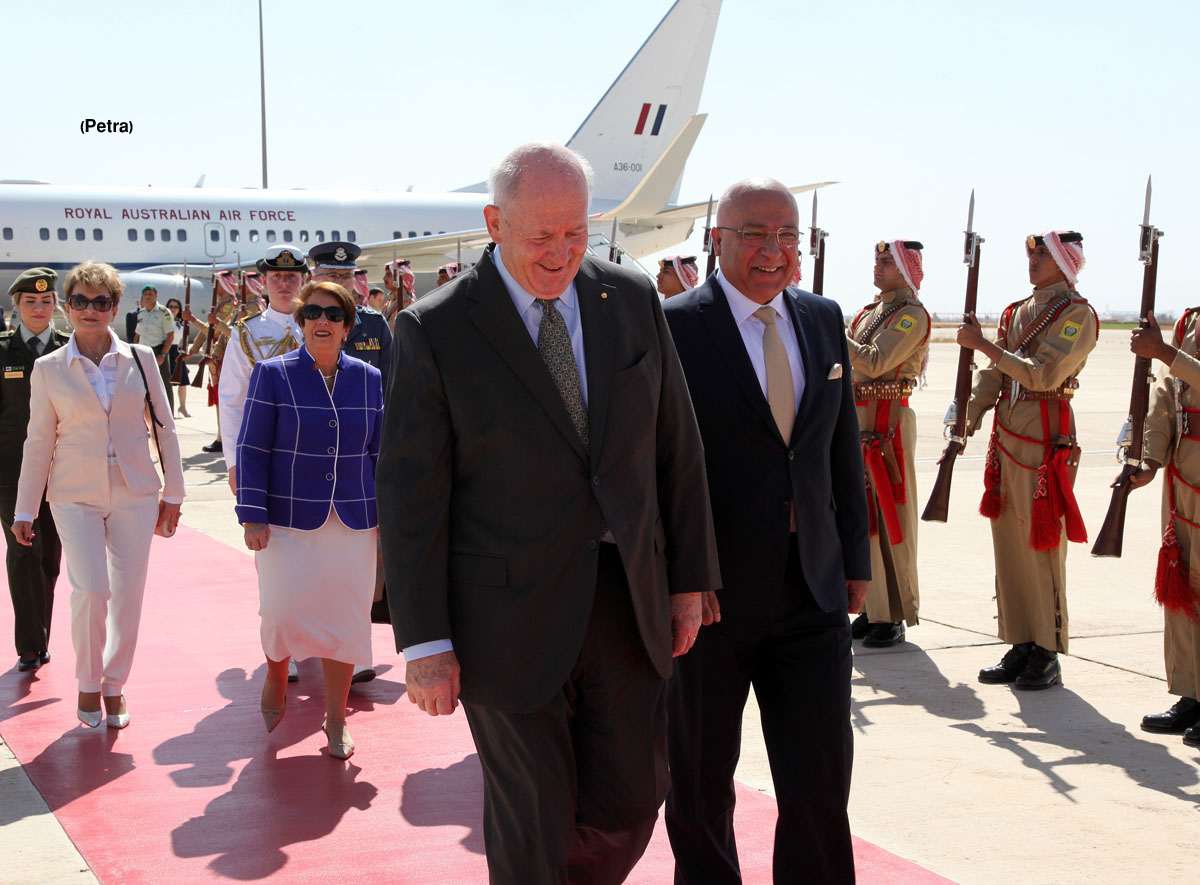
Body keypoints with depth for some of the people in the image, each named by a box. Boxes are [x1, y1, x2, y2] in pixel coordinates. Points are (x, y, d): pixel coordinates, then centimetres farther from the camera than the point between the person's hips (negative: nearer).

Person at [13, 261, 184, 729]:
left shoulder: (140, 359, 2)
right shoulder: (49, 369, 0)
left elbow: (163, 427, 7)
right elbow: (38, 442, 4)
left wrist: (173, 492, 7)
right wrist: (24, 510, 5)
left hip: (135, 494, 1)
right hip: (76, 497, -1)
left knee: (128, 594, 2)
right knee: (91, 590, -14)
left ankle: (115, 685, 23)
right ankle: (88, 683, 10)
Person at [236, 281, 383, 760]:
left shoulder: (369, 379, 6)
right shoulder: (273, 374, -2)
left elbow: (380, 451, 12)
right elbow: (252, 450, -3)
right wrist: (253, 516, -8)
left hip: (353, 522, 2)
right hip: (289, 521, -2)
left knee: (345, 620, 4)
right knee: (281, 613, -1)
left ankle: (336, 721, 18)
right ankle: (276, 675, 33)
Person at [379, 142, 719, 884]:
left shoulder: (634, 301, 3)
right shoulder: (436, 331, -9)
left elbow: (677, 446, 9)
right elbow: (411, 494, -9)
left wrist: (690, 577, 7)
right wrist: (425, 642, -11)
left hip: (626, 601, 4)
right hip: (511, 615, -4)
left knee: (630, 801, 11)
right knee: (533, 821, 7)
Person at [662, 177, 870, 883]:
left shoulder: (823, 321, 9)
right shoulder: (672, 327, -8)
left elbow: (844, 446, 15)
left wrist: (855, 555, 14)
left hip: (812, 596, 4)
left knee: (821, 784, 5)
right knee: (702, 785, 13)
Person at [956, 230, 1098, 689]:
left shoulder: (1076, 314, -6)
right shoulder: (1016, 311, 17)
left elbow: (1044, 375, -17)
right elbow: (993, 374, 15)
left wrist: (984, 344, -15)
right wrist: (971, 417, 2)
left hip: (1046, 440, -7)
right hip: (1006, 438, 7)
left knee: (1043, 546, -5)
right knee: (1009, 543, 8)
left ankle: (1047, 655, 2)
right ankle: (1021, 646, 15)